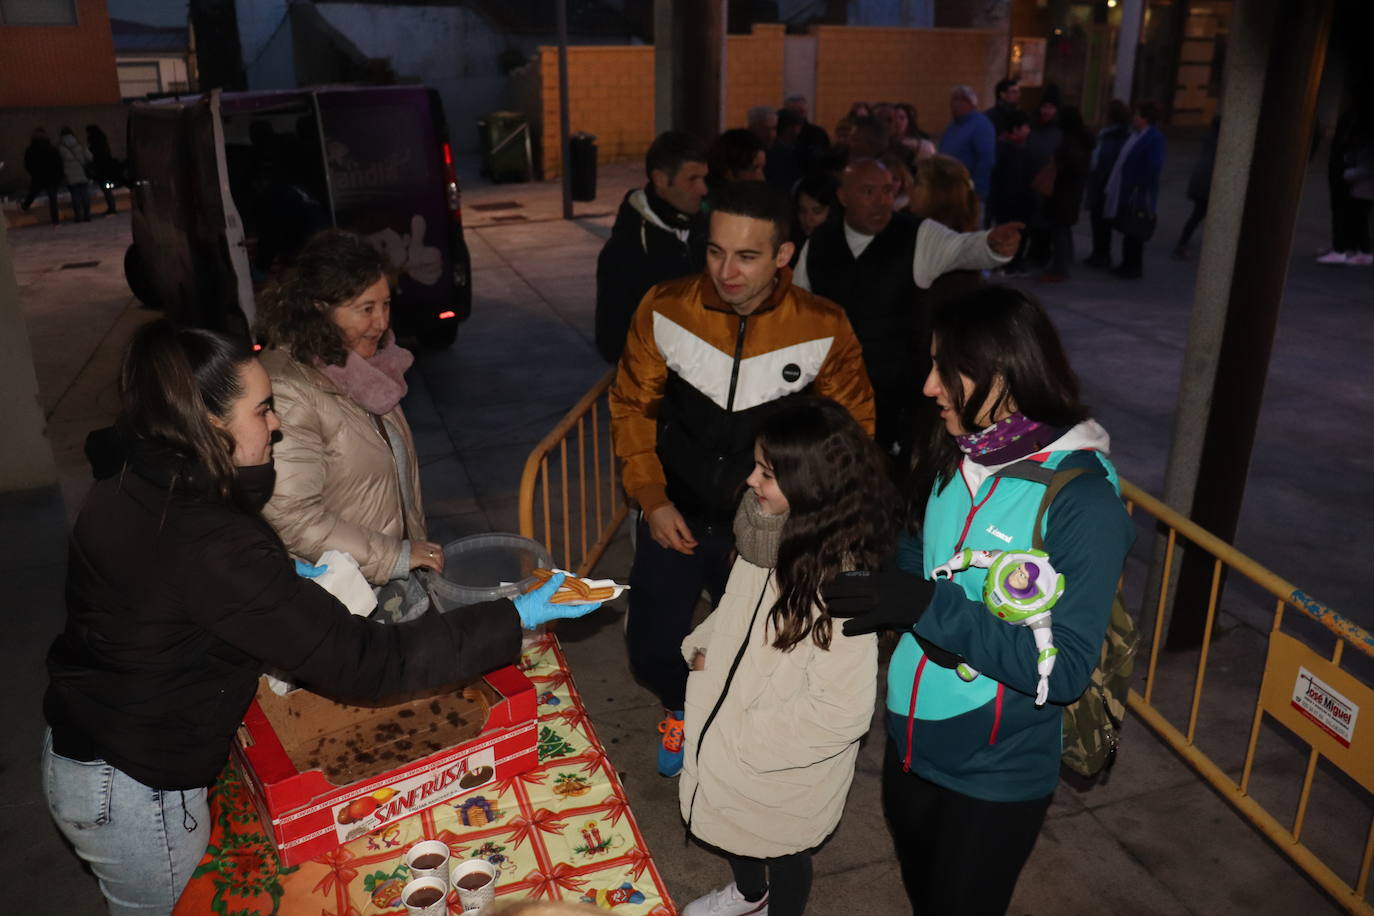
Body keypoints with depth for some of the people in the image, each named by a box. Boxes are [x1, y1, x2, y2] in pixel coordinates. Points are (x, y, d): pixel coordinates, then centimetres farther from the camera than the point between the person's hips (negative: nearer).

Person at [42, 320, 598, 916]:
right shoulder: (210, 544, -34)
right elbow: (364, 664, -34)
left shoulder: (123, 494, -6)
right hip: (136, 794, -8)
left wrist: (287, 573, 6)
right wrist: (518, 618, -29)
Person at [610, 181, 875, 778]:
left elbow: (852, 427, -3)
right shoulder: (665, 309, -14)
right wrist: (650, 498, -9)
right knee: (651, 651, 7)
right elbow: (632, 405, -2)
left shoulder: (823, 329, -16)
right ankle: (683, 706, 45)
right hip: (675, 516, 1)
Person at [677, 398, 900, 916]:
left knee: (780, 851, 22)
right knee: (729, 826, 32)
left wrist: (742, 736, -22)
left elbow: (842, 712, -30)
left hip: (784, 766, -7)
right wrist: (701, 649, -7)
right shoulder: (767, 530, -11)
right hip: (727, 744, 7)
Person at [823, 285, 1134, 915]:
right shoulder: (950, 457, -5)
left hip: (997, 775, -6)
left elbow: (1066, 669, -26)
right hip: (910, 743, 6)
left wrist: (929, 608, -31)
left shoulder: (1083, 500, -23)